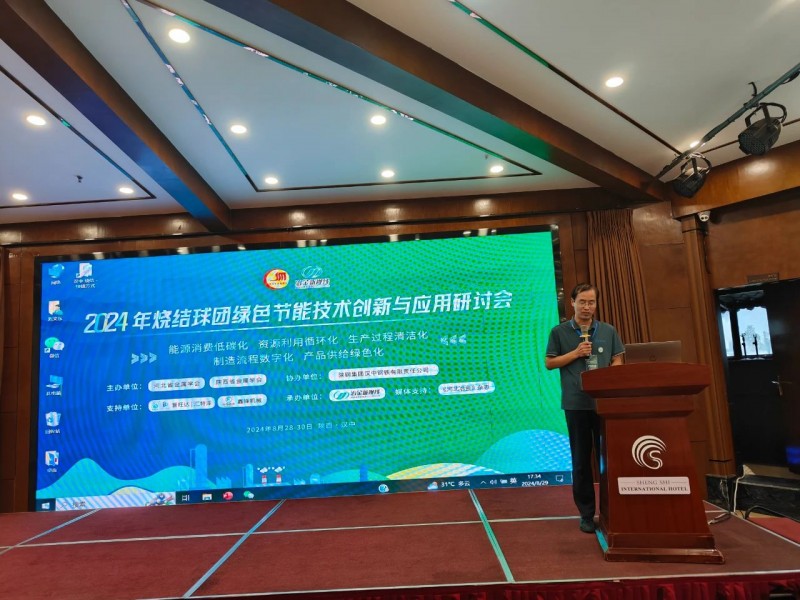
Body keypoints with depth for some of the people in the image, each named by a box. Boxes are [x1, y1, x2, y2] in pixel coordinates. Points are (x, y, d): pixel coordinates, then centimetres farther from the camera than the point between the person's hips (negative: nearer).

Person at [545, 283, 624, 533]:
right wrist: (575, 353, -9)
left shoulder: (609, 331, 10)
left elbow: (617, 361, 9)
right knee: (581, 460, 5)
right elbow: (549, 363, 4)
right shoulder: (559, 332, 4)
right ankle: (586, 514, 15)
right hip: (576, 403, -1)